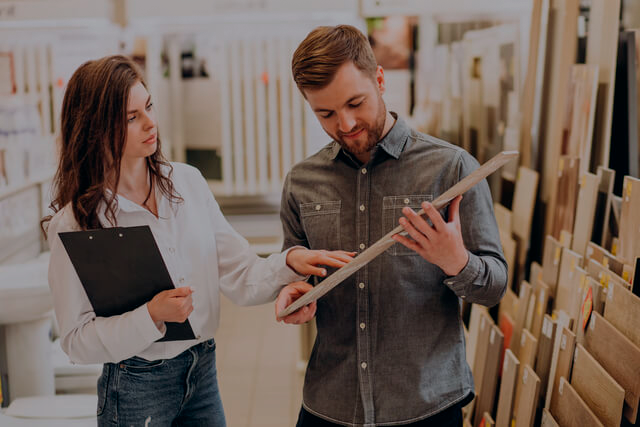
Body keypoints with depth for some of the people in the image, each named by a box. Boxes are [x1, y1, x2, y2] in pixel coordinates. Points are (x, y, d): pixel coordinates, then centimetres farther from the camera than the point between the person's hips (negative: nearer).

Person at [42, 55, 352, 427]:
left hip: (204, 372, 4)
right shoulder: (75, 223, -14)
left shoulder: (188, 182, -1)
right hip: (136, 388, -4)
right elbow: (77, 341, -12)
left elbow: (241, 278, -3)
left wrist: (290, 263, -20)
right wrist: (151, 316, -24)